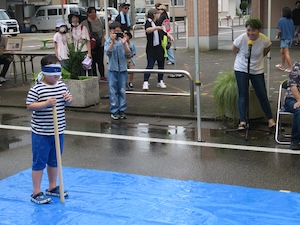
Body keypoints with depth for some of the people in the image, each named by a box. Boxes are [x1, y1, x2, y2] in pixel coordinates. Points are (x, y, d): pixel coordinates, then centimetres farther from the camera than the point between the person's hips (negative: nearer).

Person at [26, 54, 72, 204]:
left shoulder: (62, 85, 4)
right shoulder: (36, 89, -15)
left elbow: (67, 102, 15)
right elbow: (29, 106, -17)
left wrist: (69, 99, -8)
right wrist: (46, 103, -28)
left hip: (58, 131, 6)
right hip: (41, 133, -6)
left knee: (54, 161, 19)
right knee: (39, 162, 3)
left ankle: (52, 187, 34)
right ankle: (36, 193, 13)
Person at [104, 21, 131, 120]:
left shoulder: (123, 41, 1)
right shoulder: (108, 42, -1)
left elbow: (128, 54, -9)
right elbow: (107, 52, -19)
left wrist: (124, 44, -21)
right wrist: (113, 41, -28)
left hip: (123, 69, 1)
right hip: (112, 69, -1)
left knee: (122, 90, 8)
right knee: (113, 91, 3)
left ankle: (122, 110, 17)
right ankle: (114, 110, 11)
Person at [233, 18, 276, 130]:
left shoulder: (264, 40, -19)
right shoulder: (241, 39, -22)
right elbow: (235, 50, -1)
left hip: (257, 70, 1)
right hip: (241, 69, -1)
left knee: (262, 95, 4)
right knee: (243, 95, -2)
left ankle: (270, 119, 19)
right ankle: (243, 121, 3)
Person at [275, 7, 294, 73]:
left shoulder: (281, 20, -15)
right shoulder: (291, 20, 4)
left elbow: (279, 30, -17)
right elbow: (292, 29, 8)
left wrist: (278, 36, 1)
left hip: (284, 38, -7)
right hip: (290, 38, 7)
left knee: (286, 53, -1)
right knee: (282, 52, 21)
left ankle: (290, 68, -1)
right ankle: (282, 66, 31)